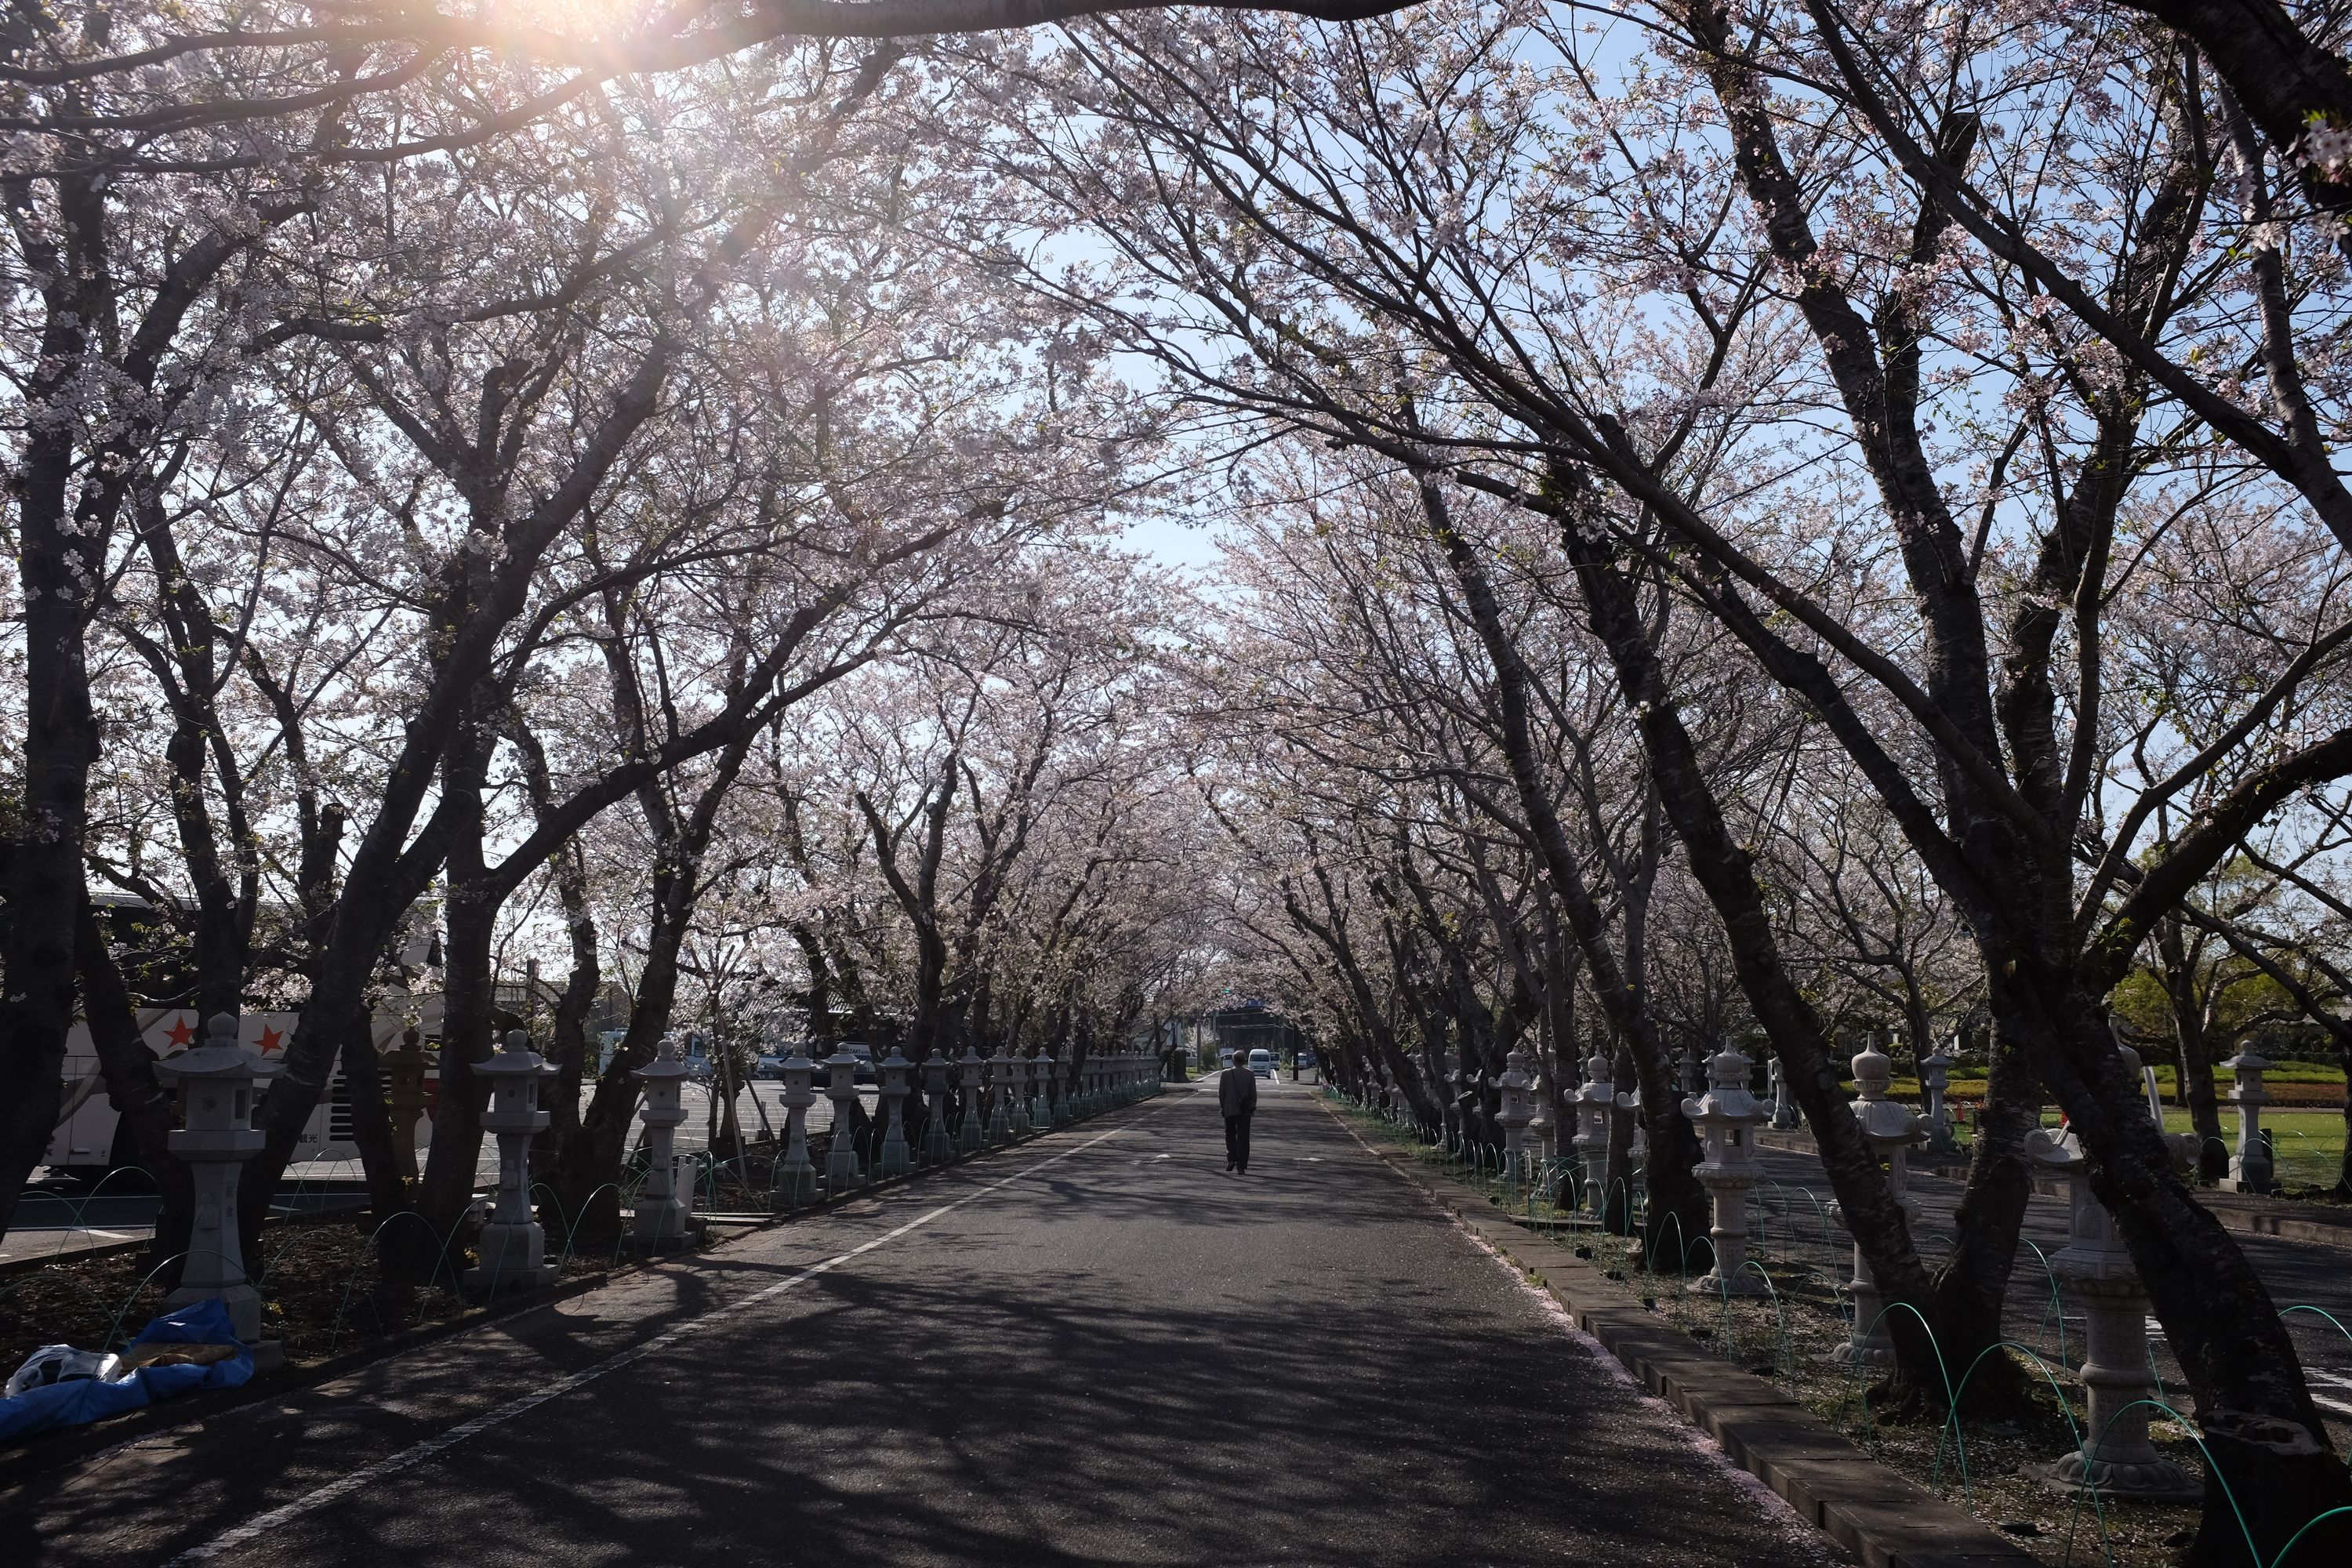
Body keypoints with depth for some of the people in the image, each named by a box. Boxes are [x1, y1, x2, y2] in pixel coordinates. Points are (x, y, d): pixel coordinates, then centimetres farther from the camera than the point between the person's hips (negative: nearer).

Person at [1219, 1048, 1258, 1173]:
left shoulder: (1225, 1074, -5)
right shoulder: (1250, 1074, -5)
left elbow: (1221, 1093, -1)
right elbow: (1254, 1093, -2)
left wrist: (1222, 1107, 11)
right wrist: (1252, 1107, 10)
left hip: (1230, 1110, 0)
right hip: (1245, 1110, 0)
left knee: (1230, 1135, 18)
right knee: (1243, 1137, 3)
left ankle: (1232, 1159, 2)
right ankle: (1241, 1166, -1)